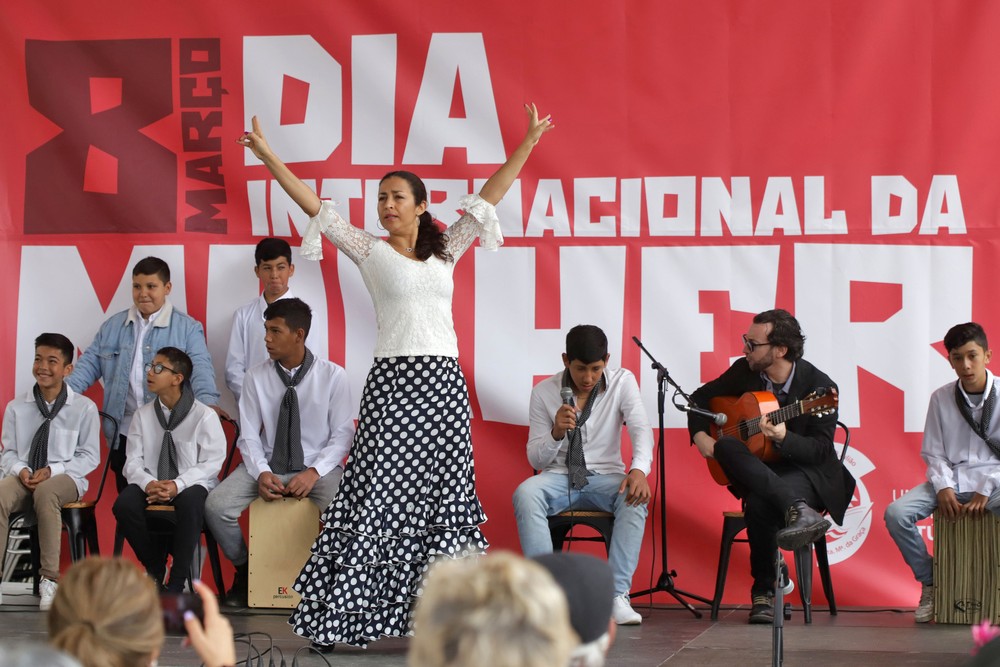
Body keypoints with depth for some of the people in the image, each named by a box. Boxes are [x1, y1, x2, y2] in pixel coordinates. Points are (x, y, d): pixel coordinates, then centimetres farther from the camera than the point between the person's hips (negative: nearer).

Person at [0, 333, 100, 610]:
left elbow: (90, 457, 2)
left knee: (45, 492, -40)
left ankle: (50, 579, -33)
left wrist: (52, 471, -13)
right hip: (24, 478, 2)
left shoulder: (85, 408, 2)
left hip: (65, 479, -2)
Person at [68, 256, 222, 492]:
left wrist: (207, 401, -25)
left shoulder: (187, 329, 3)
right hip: (123, 434, 3)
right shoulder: (113, 326, 14)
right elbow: (90, 363, 12)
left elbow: (200, 367, -7)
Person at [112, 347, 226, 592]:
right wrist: (148, 484, -19)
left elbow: (211, 463, -8)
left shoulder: (205, 415, -2)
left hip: (191, 486, -3)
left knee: (190, 502, -40)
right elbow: (133, 462, 5)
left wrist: (178, 485, -24)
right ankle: (154, 567, -4)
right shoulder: (143, 415, 10)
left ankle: (177, 582, -26)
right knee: (124, 504, -30)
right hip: (151, 487, 4)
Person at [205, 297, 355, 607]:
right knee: (215, 505, -23)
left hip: (318, 468, -2)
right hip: (267, 466, 3)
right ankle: (244, 570, 5)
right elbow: (249, 436, 2)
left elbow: (342, 435, -4)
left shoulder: (333, 376, -5)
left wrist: (314, 472, -18)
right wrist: (261, 473, -17)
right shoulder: (256, 377, 1)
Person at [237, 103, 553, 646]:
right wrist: (269, 158, -1)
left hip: (443, 382, 3)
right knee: (380, 495, -6)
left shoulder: (445, 250, 13)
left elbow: (488, 196, 15)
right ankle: (343, 615, -3)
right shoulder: (369, 250, 6)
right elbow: (315, 207, 3)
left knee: (442, 493, 2)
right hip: (393, 381, -3)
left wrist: (527, 145, 13)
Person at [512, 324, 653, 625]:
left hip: (605, 477, 0)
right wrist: (556, 433, -22)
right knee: (525, 494, -33)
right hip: (559, 477, 0)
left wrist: (639, 469, -34)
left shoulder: (622, 381, -1)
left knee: (635, 497, -34)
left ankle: (617, 594, -37)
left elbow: (641, 429, -13)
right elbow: (535, 459, 1)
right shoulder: (544, 392, -2)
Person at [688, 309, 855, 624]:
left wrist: (784, 438, -36)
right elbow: (700, 398, 16)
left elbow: (821, 450, -17)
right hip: (756, 470, 5)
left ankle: (764, 592, -28)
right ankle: (797, 510, -48)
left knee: (760, 502, -40)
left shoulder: (820, 387, -14)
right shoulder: (744, 371, 1)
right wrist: (700, 435, -3)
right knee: (726, 447, -33)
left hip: (807, 471, -5)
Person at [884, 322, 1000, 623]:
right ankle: (930, 583, -2)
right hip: (950, 480, 3)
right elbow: (933, 453, 6)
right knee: (896, 513, -23)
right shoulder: (941, 398, 5)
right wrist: (943, 488, -13)